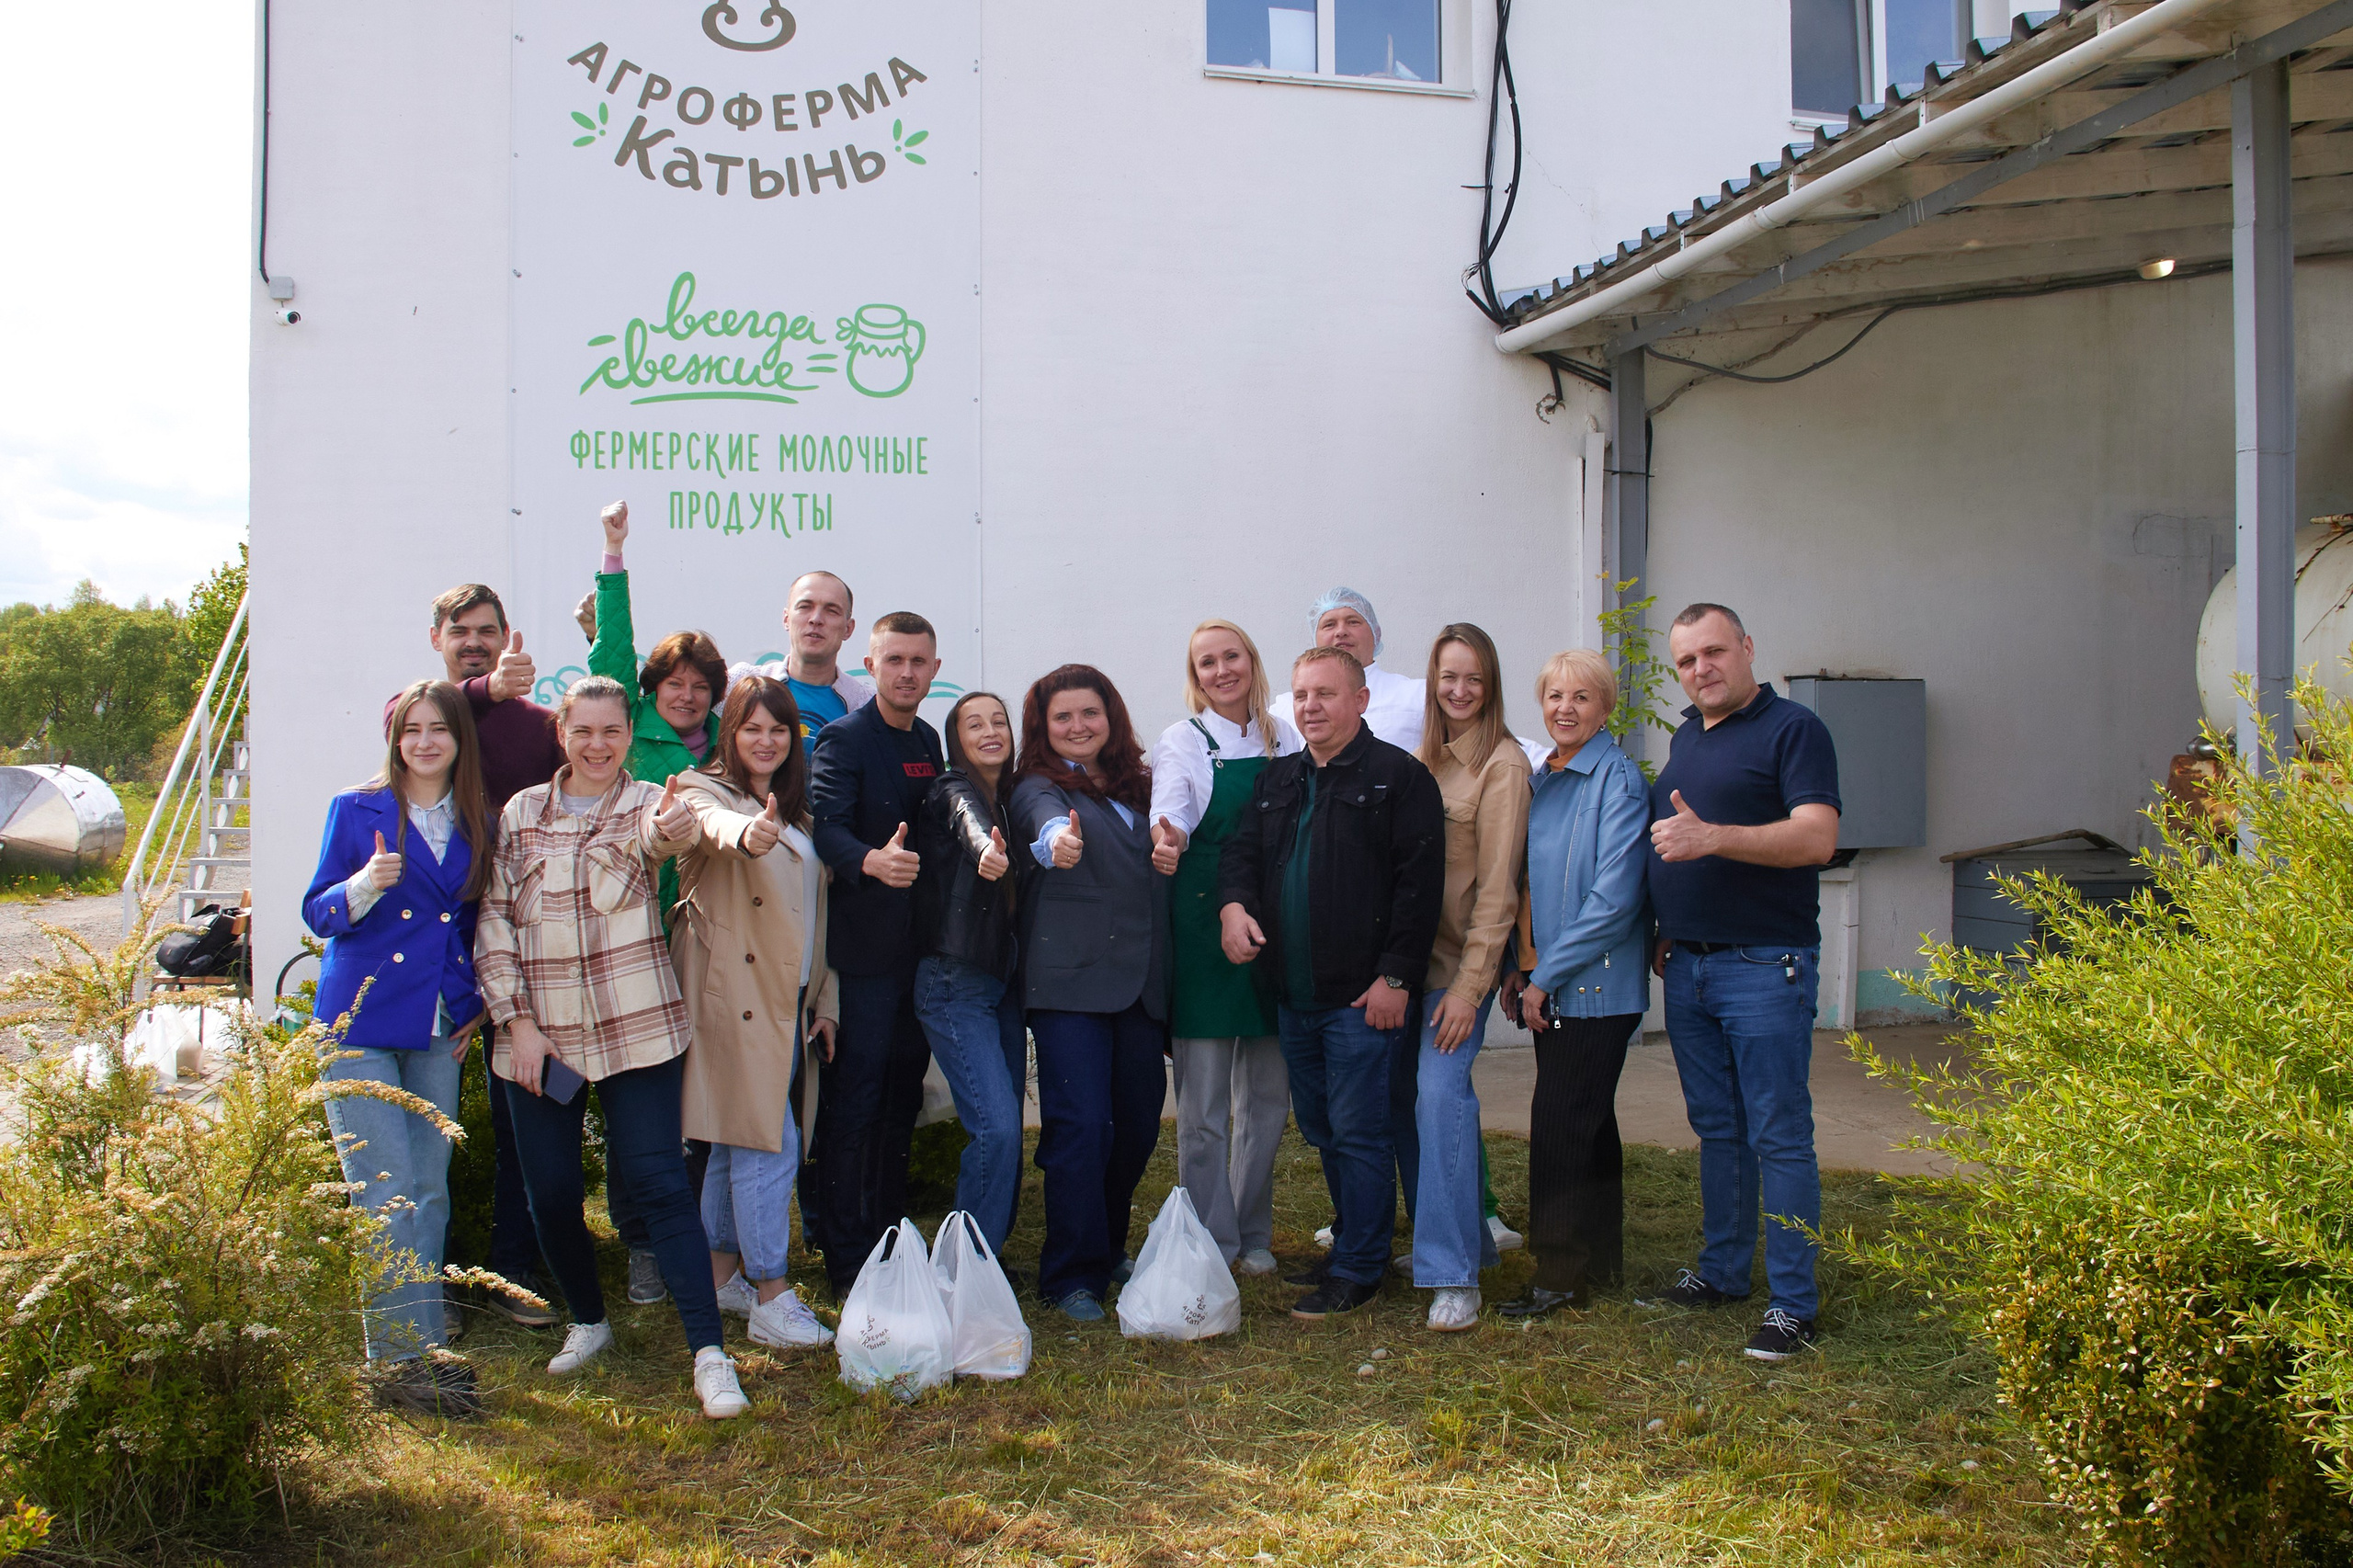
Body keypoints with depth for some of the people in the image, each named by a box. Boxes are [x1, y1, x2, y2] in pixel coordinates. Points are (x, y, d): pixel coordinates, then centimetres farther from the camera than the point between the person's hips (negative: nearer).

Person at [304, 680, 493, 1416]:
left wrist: (476, 1009, 9)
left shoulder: (477, 824, 9)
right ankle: (399, 1362, -4)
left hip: (438, 1031, 4)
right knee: (387, 1196, -9)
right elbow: (318, 913, -3)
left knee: (430, 1192, 8)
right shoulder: (357, 811, -2)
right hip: (361, 1024, -4)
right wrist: (366, 885, -23)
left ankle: (423, 1349, 17)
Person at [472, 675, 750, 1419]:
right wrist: (517, 1019, -3)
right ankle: (588, 1320, 31)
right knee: (550, 1190, 5)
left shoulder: (649, 805, 1)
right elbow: (494, 920, 6)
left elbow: (663, 836, -24)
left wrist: (669, 829, -49)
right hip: (541, 1035, 3)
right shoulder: (520, 813, 8)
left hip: (637, 1027, -3)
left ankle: (710, 1354, -7)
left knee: (657, 1178, -8)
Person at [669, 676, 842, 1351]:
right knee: (770, 1142, -11)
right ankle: (772, 1301, -7)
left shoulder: (797, 811, 18)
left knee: (737, 1139, 14)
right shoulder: (704, 790, -5)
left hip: (787, 995, 7)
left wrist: (825, 1000, 14)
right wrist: (746, 834, -55)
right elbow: (713, 826, -31)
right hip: (735, 994, -7)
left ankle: (722, 1276, 23)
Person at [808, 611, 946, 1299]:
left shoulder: (928, 741, 14)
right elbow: (827, 829, -22)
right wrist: (872, 861, -41)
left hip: (921, 946, 7)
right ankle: (845, 1259, 4)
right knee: (853, 1101, -3)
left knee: (902, 1096, 13)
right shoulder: (843, 739, -8)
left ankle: (891, 1238, 25)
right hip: (864, 946, -7)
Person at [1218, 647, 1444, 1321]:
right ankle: (1354, 1242, 30)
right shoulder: (1278, 779, 15)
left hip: (1361, 993, -7)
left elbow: (1420, 880, -12)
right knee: (1320, 1129, 16)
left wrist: (1395, 975, -16)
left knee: (1358, 1131, -2)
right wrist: (1233, 903, -7)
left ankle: (1358, 1268, 8)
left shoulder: (1398, 775, -7)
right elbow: (1243, 849, 16)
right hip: (1293, 992, 7)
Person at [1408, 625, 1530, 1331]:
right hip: (1415, 954, 6)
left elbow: (1497, 885, -12)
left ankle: (1453, 1274, -8)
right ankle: (1472, 1240, 26)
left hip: (1462, 959, -6)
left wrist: (1469, 984, -15)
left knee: (1440, 1092, -15)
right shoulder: (1426, 758, 12)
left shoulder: (1502, 762, -8)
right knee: (1443, 1097, 11)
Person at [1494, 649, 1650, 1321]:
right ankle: (1600, 1259, 25)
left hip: (1595, 983, -8)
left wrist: (1546, 974, -14)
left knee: (1561, 1121, -6)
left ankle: (1562, 1272, 3)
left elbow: (1614, 897, -17)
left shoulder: (1618, 780, -12)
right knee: (1587, 1121, 15)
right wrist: (1520, 968, 8)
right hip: (1549, 985, 8)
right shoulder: (1542, 780, 12)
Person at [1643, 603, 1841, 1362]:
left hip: (1765, 965, -7)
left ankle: (1792, 1302, 1)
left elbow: (1816, 837, -20)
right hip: (1687, 965, 7)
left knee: (1779, 1135, -4)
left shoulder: (1793, 729, -7)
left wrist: (1712, 837, -29)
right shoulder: (1684, 738, 16)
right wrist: (1665, 930, 16)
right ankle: (1722, 1270, 25)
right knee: (1716, 1129, 15)